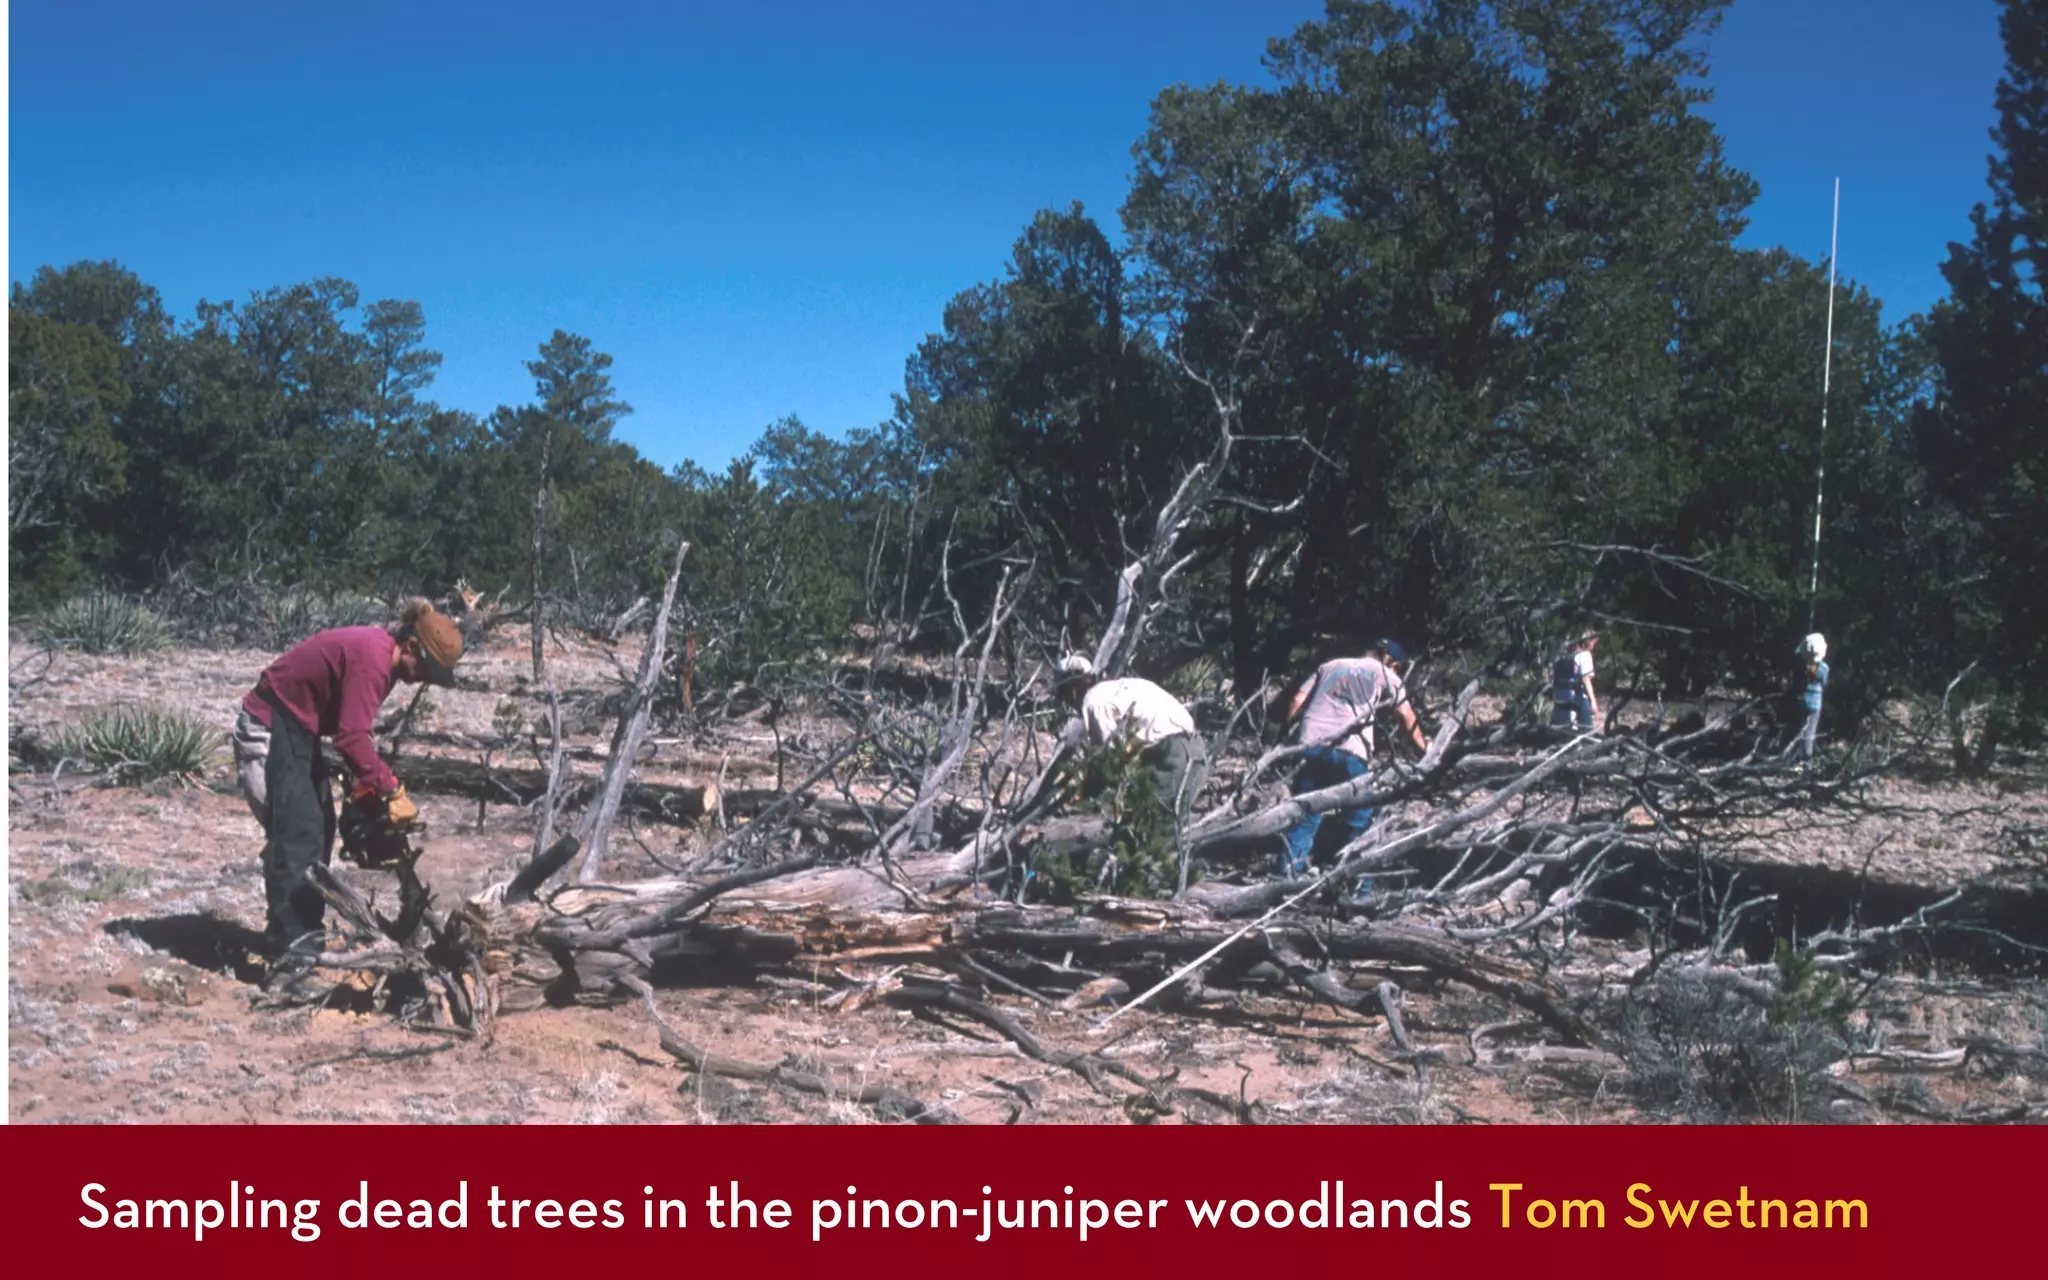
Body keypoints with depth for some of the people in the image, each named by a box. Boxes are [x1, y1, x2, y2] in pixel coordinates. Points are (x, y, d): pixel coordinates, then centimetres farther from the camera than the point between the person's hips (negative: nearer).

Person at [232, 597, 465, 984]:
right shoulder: (372, 659, -24)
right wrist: (392, 791, -22)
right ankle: (290, 956, -17)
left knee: (320, 830, 12)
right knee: (298, 836, -14)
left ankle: (301, 935, 20)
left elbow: (351, 730, 10)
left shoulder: (377, 652, 5)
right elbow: (351, 737, -29)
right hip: (271, 730, -10)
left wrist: (367, 789, 4)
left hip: (295, 728, 10)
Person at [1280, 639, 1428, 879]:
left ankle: (1290, 873, -1)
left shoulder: (1330, 666, 27)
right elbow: (1408, 718, 21)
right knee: (1359, 818, 8)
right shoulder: (1385, 675, 18)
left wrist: (1290, 737, 19)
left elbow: (1296, 702, 17)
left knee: (1304, 814, 9)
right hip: (1348, 751, -3)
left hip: (1309, 744, 3)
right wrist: (1424, 748, 33)